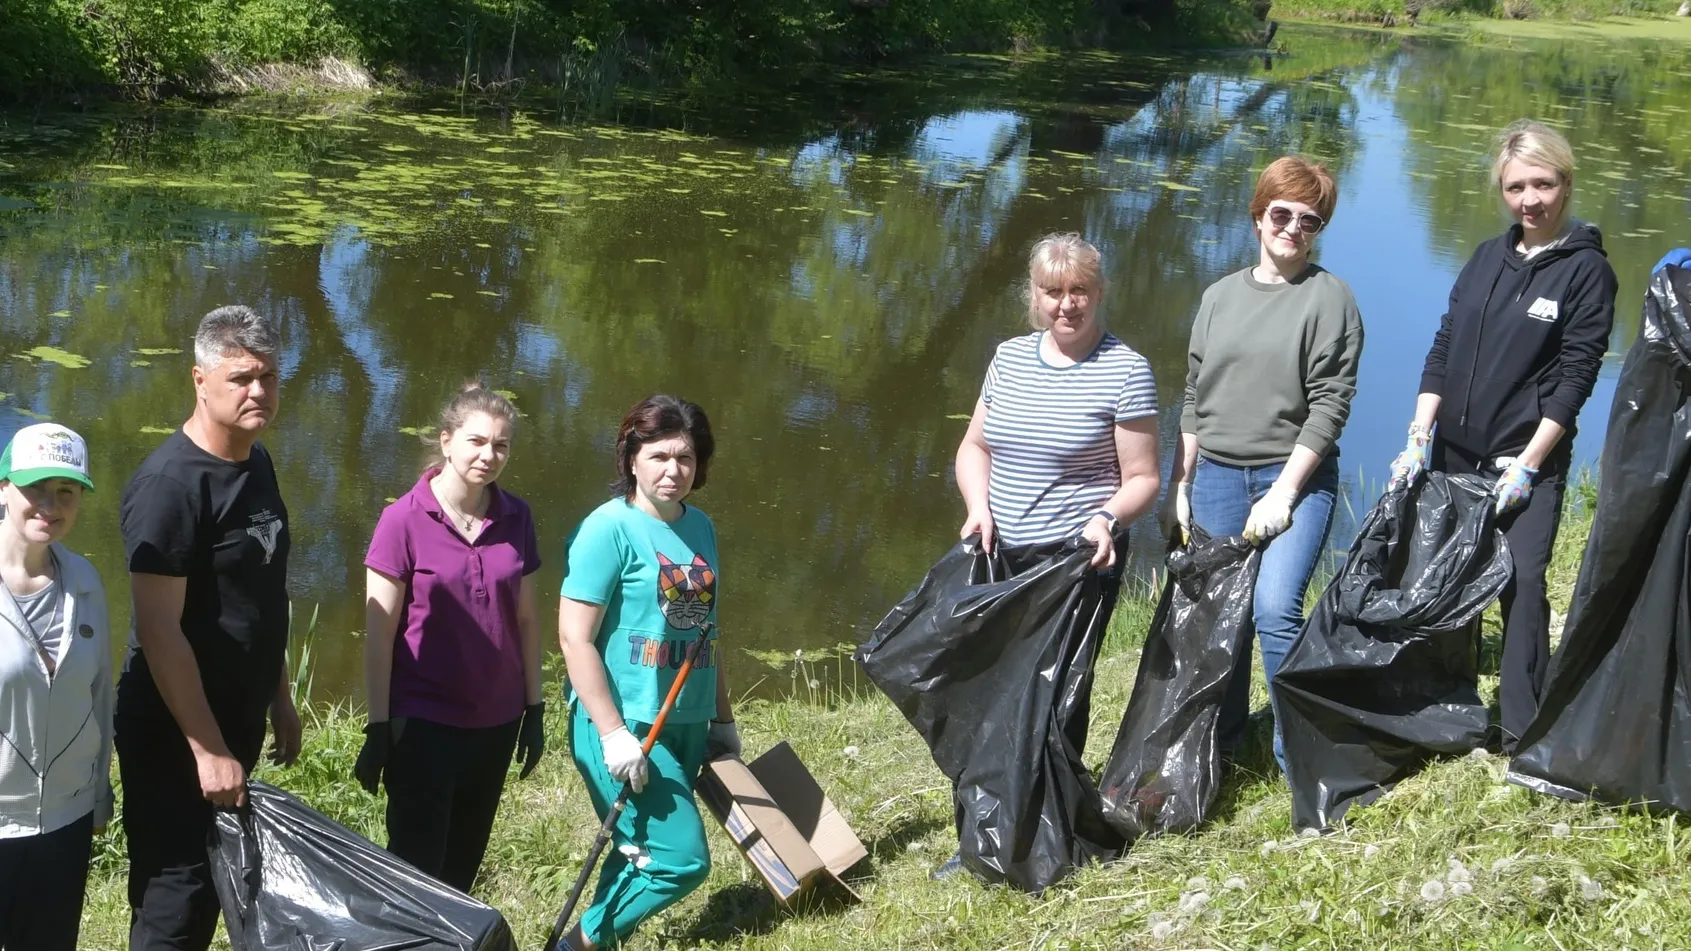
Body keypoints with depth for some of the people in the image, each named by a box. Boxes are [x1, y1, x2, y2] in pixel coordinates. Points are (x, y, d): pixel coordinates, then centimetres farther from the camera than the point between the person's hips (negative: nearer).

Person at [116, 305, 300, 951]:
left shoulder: (257, 463, 6)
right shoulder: (169, 484, -21)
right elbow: (160, 631, -23)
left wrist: (279, 700, 17)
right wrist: (207, 749, -23)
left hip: (238, 722, 8)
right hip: (175, 736, -8)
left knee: (219, 888, 18)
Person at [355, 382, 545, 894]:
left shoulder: (515, 519, 2)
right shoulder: (404, 520, -11)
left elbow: (525, 620, 10)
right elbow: (379, 634, -9)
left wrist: (534, 708, 9)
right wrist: (379, 728, -10)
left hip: (496, 722, 5)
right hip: (424, 724, -4)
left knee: (462, 869, 14)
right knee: (417, 870, -2)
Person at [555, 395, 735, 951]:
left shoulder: (701, 528, 10)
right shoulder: (610, 528, -12)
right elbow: (575, 637, -15)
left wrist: (723, 718, 22)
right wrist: (614, 733, -19)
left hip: (687, 726, 7)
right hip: (626, 725, -7)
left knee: (641, 855, 12)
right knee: (680, 859, -11)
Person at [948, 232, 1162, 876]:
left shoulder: (1125, 371, -8)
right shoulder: (1010, 357, 8)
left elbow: (1142, 478, -6)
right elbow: (974, 448, 16)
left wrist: (1108, 517, -25)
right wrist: (979, 506, -2)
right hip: (1002, 557, 5)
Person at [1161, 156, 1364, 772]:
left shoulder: (1329, 298, -3)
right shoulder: (1219, 297, 12)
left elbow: (1329, 406, -9)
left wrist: (1283, 492, -15)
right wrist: (1178, 487, 11)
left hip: (1297, 477, -5)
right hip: (1217, 476, 5)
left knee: (1275, 609, -20)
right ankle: (1221, 741, 24)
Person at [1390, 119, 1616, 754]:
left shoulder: (1586, 269, -5)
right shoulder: (1488, 259, 10)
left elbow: (1576, 376, -9)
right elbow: (1443, 350, 9)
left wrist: (1527, 464, -14)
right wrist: (1419, 436, 0)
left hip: (1529, 461, -5)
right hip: (1454, 455, 5)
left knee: (1521, 584, -13)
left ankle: (1524, 733, -7)